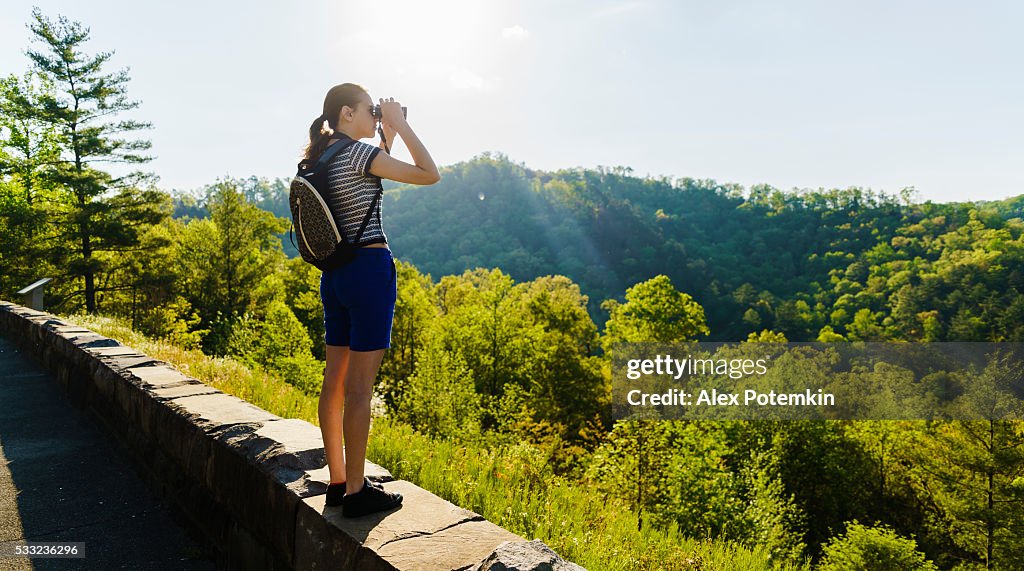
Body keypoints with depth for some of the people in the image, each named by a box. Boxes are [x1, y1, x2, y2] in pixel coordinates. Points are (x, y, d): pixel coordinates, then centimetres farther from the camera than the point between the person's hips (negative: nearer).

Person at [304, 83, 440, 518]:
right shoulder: (357, 152, -11)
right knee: (359, 386, -4)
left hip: (335, 272, 9)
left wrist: (389, 135, 22)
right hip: (370, 269, -9)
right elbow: (429, 174, -11)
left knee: (335, 380, 11)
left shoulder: (321, 159, 14)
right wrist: (401, 126, -2)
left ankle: (337, 482, 22)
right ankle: (356, 492, 6)